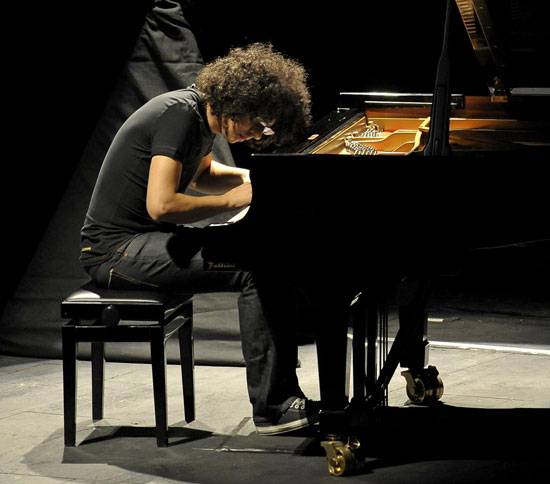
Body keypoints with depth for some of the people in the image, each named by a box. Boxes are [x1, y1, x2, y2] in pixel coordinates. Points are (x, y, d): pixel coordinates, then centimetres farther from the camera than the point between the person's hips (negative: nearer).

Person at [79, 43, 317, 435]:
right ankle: (272, 407, -17)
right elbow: (161, 205, -28)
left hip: (148, 237, 10)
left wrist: (252, 179, 11)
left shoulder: (204, 116, 9)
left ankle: (281, 391, -3)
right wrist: (233, 200, -18)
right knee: (256, 271, -22)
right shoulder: (178, 115, -19)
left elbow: (202, 175, 29)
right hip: (116, 249, -10)